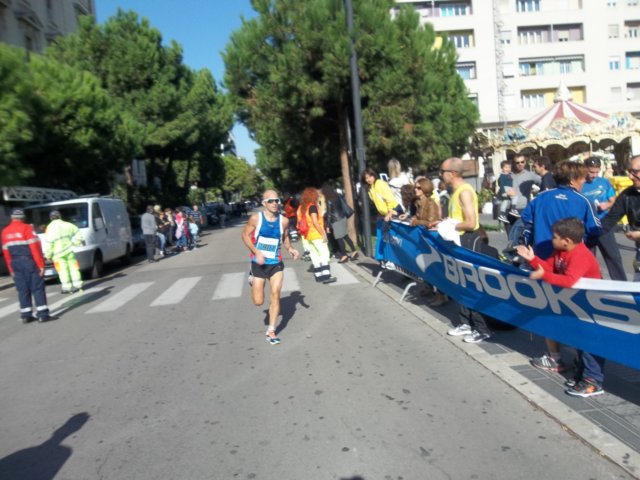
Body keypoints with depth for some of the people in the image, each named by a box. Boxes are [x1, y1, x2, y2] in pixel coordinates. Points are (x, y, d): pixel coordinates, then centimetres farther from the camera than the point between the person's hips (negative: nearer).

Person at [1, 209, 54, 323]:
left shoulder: (5, 232, 9)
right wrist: (41, 264, -12)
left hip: (15, 264, 6)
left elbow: (6, 252, 11)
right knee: (37, 288, -3)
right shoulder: (26, 228, -9)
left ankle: (26, 315, 13)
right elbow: (35, 247, -15)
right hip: (29, 262, -5)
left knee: (22, 290, 11)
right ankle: (43, 314, -6)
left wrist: (11, 269, 16)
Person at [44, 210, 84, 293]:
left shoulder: (50, 228, -6)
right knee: (73, 267, 8)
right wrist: (75, 242, 24)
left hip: (58, 253, -3)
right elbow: (78, 232, 13)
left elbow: (48, 243, -9)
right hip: (68, 250, 3)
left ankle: (66, 287, 0)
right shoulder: (67, 225, 5)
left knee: (62, 269, 1)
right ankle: (77, 284, 8)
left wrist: (48, 255, -2)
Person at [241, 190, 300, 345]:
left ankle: (271, 331, 6)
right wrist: (256, 252, -17)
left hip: (276, 263, 2)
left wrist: (290, 248, -7)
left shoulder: (283, 221, -4)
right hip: (259, 263, -2)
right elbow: (245, 235, -4)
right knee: (258, 302, 4)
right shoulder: (256, 218, -12)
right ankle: (252, 277, 39)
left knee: (275, 295, -8)